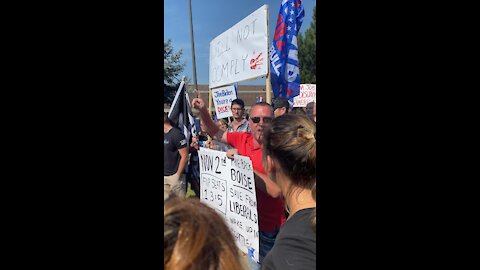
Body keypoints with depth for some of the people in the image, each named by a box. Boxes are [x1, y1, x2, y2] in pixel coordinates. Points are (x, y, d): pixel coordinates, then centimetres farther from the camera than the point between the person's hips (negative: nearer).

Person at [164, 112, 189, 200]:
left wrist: (178, 174, -14)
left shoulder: (177, 135, -13)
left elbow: (185, 156, -15)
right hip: (165, 176, 7)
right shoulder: (165, 135, 10)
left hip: (174, 175, -7)